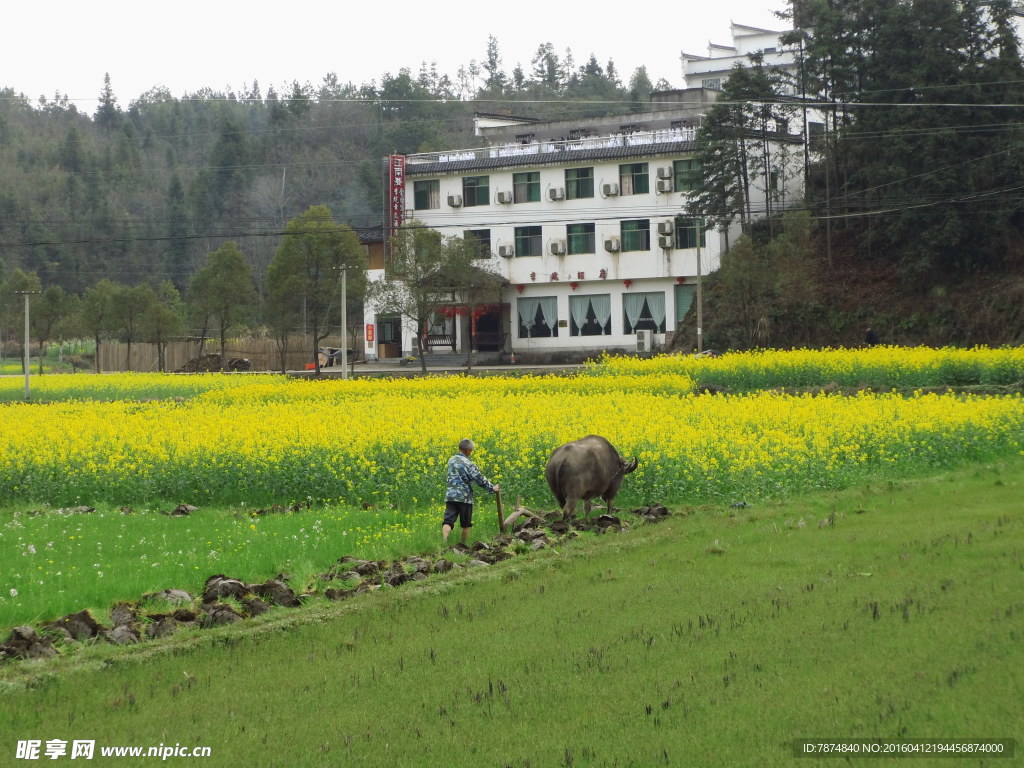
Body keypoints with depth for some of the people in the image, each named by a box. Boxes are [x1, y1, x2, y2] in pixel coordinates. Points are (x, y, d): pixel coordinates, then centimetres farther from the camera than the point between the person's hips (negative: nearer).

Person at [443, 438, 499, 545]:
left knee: (448, 521, -6)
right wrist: (492, 487, 4)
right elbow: (480, 479, -11)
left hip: (450, 496, 4)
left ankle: (444, 542, -25)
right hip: (464, 497, -4)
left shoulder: (451, 461, 9)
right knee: (466, 524, 12)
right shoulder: (468, 464, -12)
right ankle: (463, 545, 20)